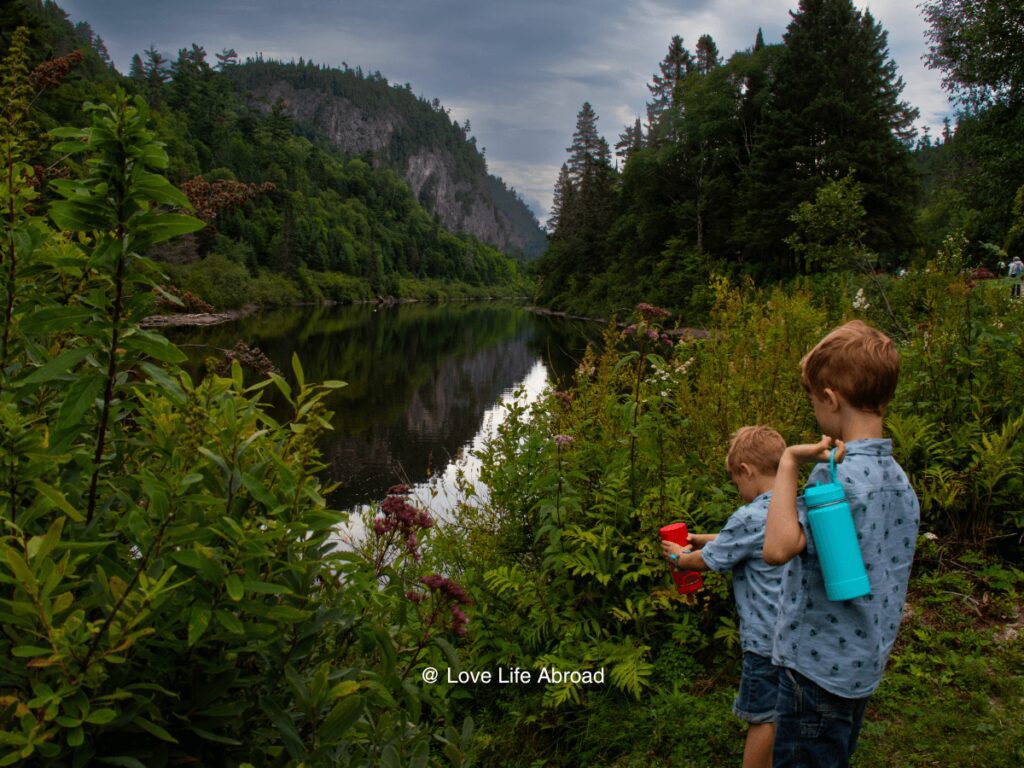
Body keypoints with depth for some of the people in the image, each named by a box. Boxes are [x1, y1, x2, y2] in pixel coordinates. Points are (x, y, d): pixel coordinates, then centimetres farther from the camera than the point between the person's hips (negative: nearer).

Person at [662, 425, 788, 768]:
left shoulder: (749, 518, -21)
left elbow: (705, 561, -8)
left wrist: (679, 557, 10)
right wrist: (704, 538, 16)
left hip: (766, 636, -8)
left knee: (762, 718, 6)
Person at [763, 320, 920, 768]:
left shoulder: (836, 475, -24)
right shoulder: (899, 478, 4)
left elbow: (778, 548, -36)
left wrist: (789, 464, -29)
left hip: (818, 667, -9)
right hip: (864, 666, 9)